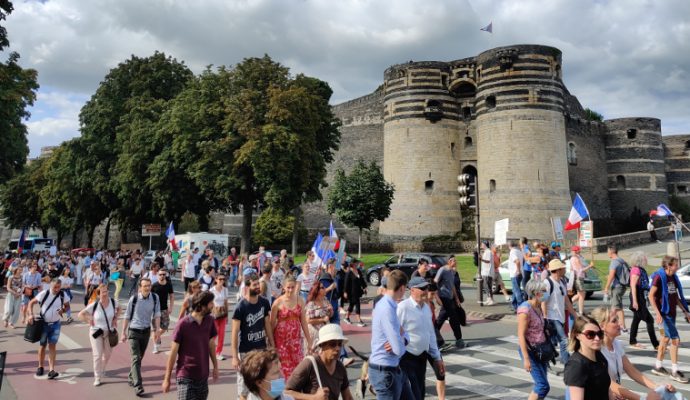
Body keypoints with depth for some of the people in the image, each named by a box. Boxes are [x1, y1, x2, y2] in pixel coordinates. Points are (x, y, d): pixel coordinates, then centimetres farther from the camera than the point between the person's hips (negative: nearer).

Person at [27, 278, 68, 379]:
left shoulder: (63, 295, -7)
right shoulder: (44, 294, -12)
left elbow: (67, 306, 7)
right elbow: (31, 303, -4)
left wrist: (63, 310, -15)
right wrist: (31, 315, -17)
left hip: (55, 324, 0)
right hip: (43, 323, 0)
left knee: (52, 345, -3)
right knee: (42, 345, 10)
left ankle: (51, 370, -4)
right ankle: (40, 367, 29)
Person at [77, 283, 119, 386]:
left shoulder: (113, 302, -10)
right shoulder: (94, 305, -18)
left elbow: (118, 309, 12)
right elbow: (80, 315, -8)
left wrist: (115, 318, 0)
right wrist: (89, 321, -13)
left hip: (109, 332, 3)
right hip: (96, 332, -3)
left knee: (107, 354, 16)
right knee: (97, 355, -3)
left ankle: (102, 370, 44)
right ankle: (97, 378, 11)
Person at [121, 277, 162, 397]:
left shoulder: (155, 298, -8)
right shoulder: (134, 299, -14)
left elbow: (156, 314, -3)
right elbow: (127, 316, -4)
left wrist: (157, 330, -9)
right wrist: (124, 332, -1)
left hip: (146, 331, 3)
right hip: (134, 331, -3)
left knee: (140, 358, 17)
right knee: (136, 358, -10)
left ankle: (131, 378, 38)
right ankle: (138, 386, -10)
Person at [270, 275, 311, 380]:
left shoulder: (299, 301, 2)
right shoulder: (278, 302, -8)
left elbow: (303, 322, 7)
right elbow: (272, 324, -1)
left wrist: (309, 341, 7)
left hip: (296, 338, 3)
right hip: (282, 339, -3)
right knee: (286, 367, 1)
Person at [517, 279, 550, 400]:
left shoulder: (538, 307, 6)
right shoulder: (525, 309, -19)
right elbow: (521, 335, -20)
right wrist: (526, 359, -22)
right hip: (530, 351, -8)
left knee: (540, 384, 11)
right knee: (543, 386, -7)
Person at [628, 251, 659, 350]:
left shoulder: (641, 269, 12)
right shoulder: (636, 269, -16)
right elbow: (633, 286, -21)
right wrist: (634, 301, -24)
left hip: (641, 297, 10)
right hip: (637, 297, -10)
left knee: (637, 319, 14)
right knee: (649, 320, -7)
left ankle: (633, 342, 21)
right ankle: (656, 345, -3)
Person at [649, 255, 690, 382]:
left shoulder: (673, 278, 9)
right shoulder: (659, 277, -14)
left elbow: (676, 297, 18)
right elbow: (651, 296, -15)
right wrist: (657, 313, -21)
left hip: (672, 313, 8)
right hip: (663, 314, -8)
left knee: (666, 339, 14)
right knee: (675, 340, -10)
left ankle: (658, 366, 24)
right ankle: (674, 371, -2)